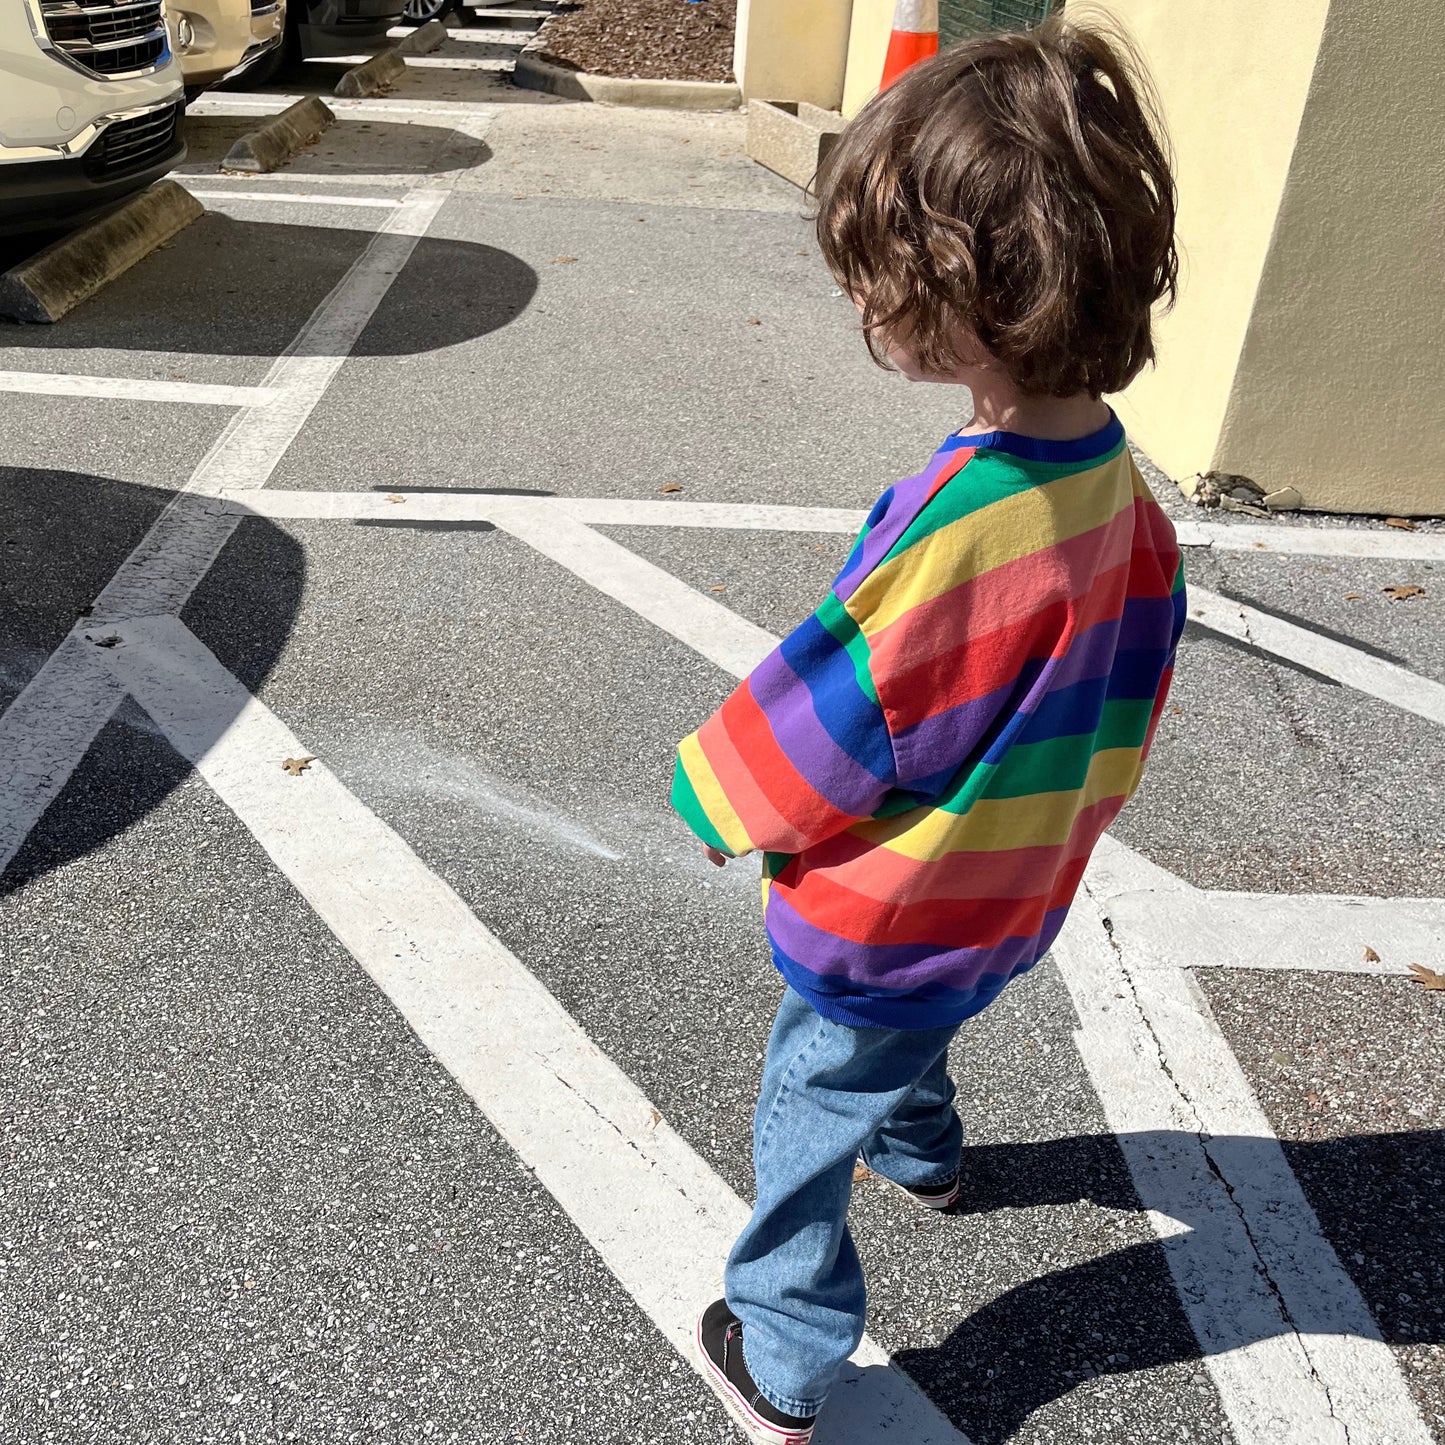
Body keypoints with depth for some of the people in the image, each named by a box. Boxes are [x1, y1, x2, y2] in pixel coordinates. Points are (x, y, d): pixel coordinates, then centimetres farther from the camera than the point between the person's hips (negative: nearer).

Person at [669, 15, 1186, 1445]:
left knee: (804, 1135, 16)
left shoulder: (966, 525, -37)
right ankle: (923, 1154, 67)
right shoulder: (1112, 484, -9)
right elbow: (1121, 698, 4)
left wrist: (723, 798, -5)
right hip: (1004, 901, 8)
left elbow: (839, 717, -24)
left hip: (879, 923, -8)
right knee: (908, 1037, 37)